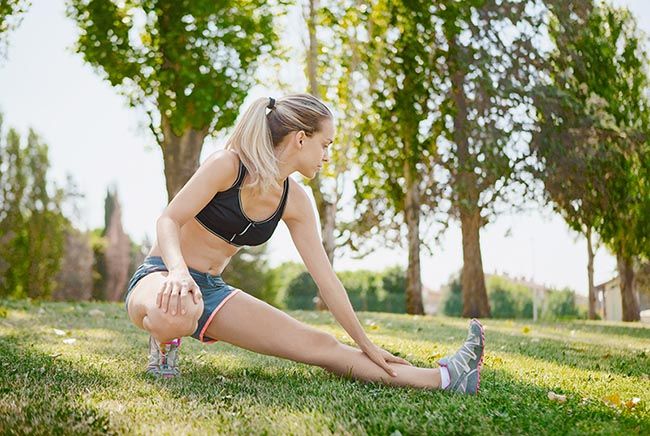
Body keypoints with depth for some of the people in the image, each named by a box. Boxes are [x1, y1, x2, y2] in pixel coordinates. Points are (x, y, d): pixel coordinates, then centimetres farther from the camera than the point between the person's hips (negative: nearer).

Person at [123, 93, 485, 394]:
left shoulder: (295, 201, -1)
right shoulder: (228, 165, -18)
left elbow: (326, 278, 4)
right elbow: (169, 220, -19)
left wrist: (366, 345, 7)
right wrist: (178, 271, -41)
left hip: (213, 289, 5)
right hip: (162, 276, -5)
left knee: (319, 345, -6)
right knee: (174, 313, -46)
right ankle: (165, 343, -9)